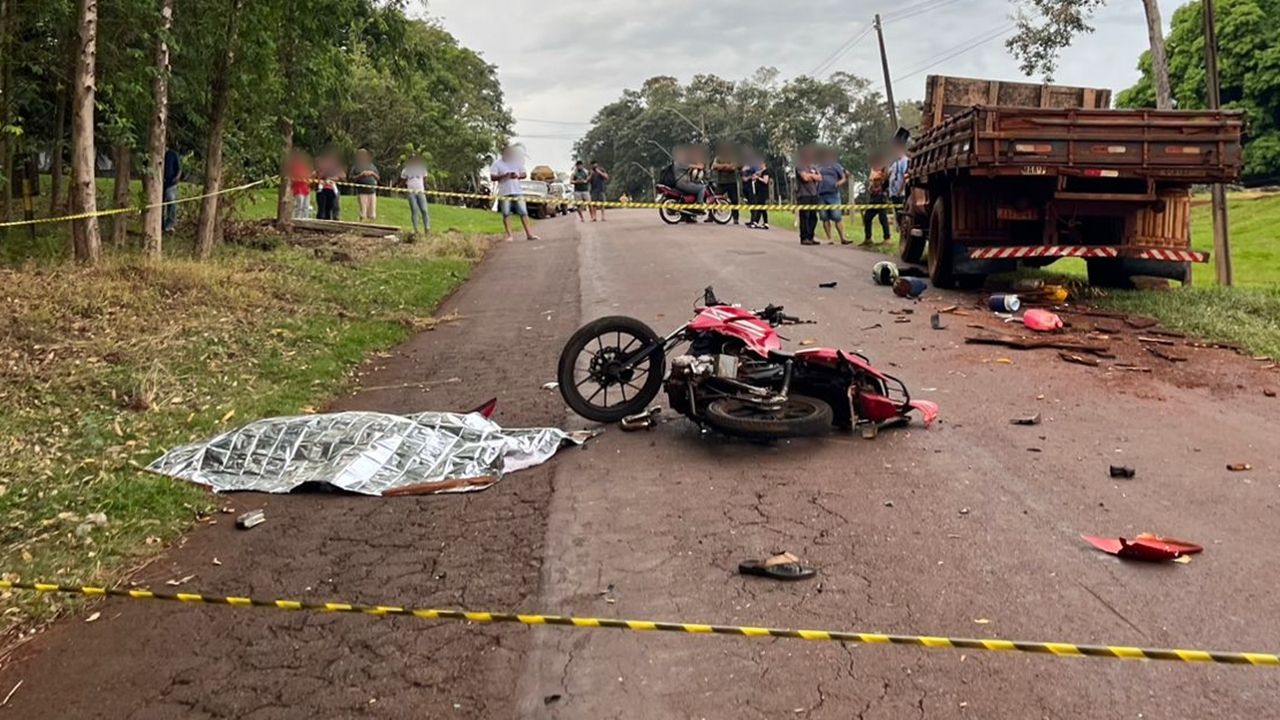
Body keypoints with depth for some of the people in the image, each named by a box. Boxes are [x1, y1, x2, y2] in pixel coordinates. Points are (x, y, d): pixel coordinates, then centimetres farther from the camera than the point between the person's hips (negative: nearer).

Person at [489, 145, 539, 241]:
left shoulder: (517, 162, 13)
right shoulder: (497, 163, 1)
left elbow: (525, 174, 14)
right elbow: (492, 177, -5)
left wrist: (518, 176, -8)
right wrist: (503, 176, -19)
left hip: (517, 192, 3)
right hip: (504, 193, -3)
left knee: (523, 212, -1)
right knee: (506, 214, -2)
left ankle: (529, 233, 0)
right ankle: (509, 235, 2)